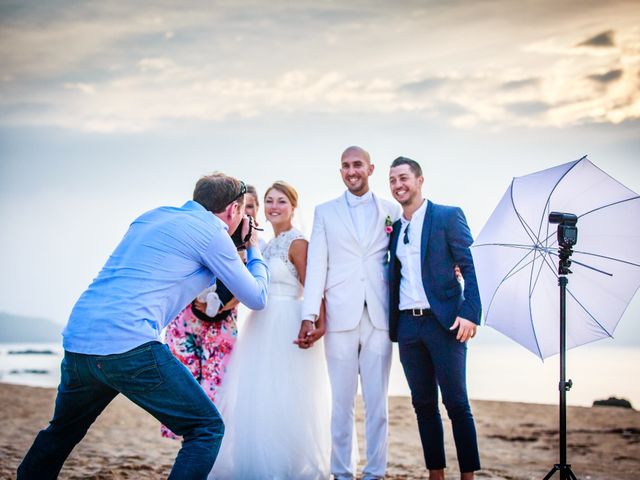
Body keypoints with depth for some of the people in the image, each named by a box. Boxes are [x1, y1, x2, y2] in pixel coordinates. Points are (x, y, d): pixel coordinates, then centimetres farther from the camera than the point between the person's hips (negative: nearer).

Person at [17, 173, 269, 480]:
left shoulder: (153, 216, 22)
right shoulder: (213, 234, 2)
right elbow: (257, 298, 9)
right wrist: (255, 250, 27)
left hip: (76, 342, 8)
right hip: (129, 346, -8)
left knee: (62, 431, 29)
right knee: (207, 429, 3)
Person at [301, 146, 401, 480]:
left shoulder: (391, 211, 12)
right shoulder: (325, 212, 11)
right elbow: (316, 266, 3)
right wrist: (309, 315, -5)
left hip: (379, 316, 0)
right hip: (341, 316, 0)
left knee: (377, 400, 4)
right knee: (341, 402, 3)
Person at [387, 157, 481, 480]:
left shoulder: (448, 216, -1)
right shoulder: (394, 226, 15)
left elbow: (471, 267, -7)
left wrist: (470, 312, -17)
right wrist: (389, 321, 4)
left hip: (443, 321, -5)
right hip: (407, 325, 5)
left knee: (456, 403, -2)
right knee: (423, 404, 9)